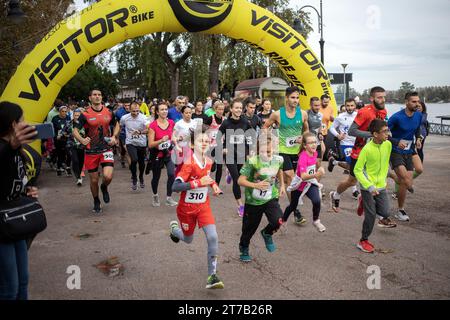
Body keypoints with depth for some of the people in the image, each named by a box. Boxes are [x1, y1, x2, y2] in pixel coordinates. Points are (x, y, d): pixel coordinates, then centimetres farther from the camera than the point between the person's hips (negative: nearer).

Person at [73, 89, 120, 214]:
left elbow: (116, 125, 20)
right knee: (94, 180, 7)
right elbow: (75, 130, -6)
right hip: (91, 151, -1)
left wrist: (114, 136, 2)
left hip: (106, 149, 1)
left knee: (108, 176, -18)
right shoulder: (85, 115, -5)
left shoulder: (109, 112, 4)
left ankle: (104, 187, 18)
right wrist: (82, 140, -26)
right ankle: (96, 202, 32)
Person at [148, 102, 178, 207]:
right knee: (156, 177, 13)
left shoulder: (171, 123, -2)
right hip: (157, 155, -2)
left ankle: (169, 198, -3)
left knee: (172, 174, -17)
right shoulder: (153, 125, -15)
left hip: (168, 153, 2)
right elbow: (150, 144, -17)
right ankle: (155, 196, 40)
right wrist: (161, 140, -29)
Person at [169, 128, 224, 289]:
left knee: (213, 237, -15)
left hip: (204, 205, 4)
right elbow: (175, 187, -30)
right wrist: (199, 182, -34)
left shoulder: (209, 161, -3)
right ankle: (174, 227, 53)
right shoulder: (189, 163, -23)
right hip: (187, 207, -4)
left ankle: (212, 276, -5)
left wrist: (213, 184, 0)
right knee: (188, 239, 17)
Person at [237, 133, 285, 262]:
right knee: (249, 228, 13)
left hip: (271, 199, 2)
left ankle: (267, 234, 15)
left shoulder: (278, 160, -8)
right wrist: (256, 185, -38)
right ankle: (244, 249, 45)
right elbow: (240, 180, -25)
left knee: (278, 221, -22)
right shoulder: (253, 161, -21)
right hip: (253, 201, -2)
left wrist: (282, 185, 19)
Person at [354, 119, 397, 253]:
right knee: (371, 215, -3)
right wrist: (369, 187, -22)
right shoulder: (367, 149, -20)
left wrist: (384, 178, 17)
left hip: (381, 186, 5)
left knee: (385, 212, -3)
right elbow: (357, 170, -16)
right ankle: (363, 241, 14)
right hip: (367, 187, -5)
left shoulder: (388, 144, -3)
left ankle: (384, 219, 34)